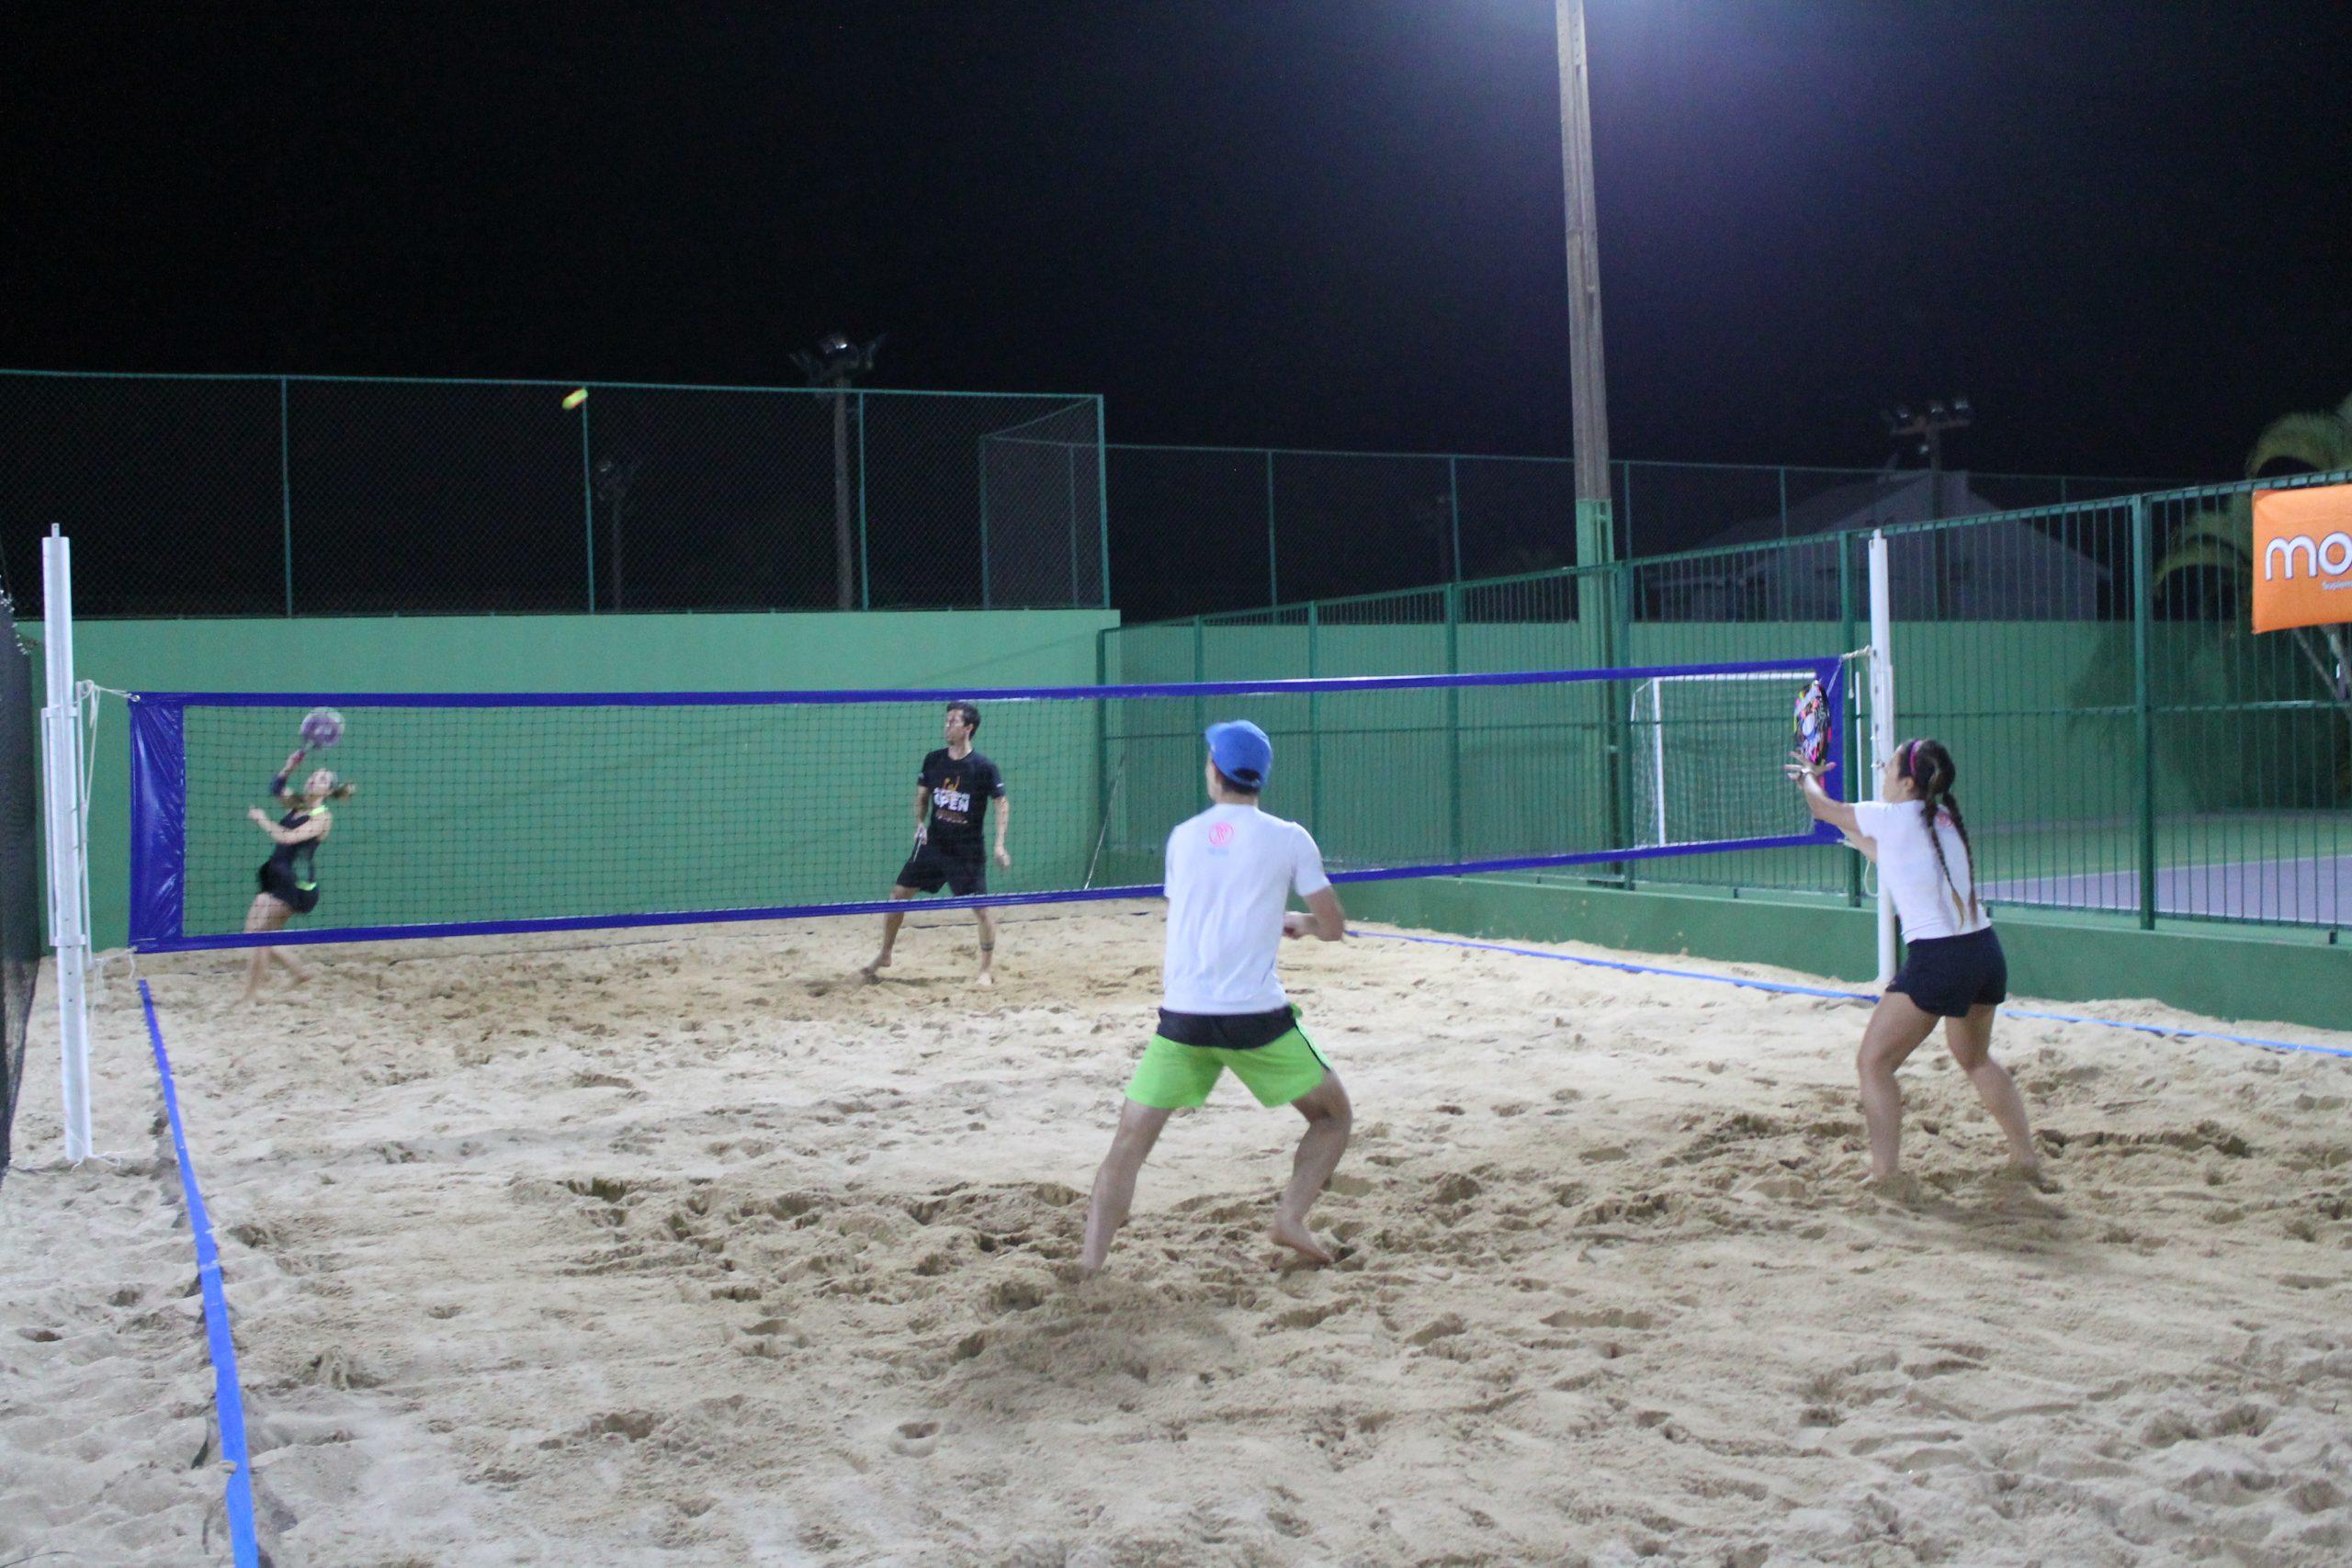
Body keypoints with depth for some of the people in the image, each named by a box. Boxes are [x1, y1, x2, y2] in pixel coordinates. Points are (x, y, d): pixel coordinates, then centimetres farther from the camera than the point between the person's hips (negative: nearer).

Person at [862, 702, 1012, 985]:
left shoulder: (983, 768, -12)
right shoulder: (933, 760, 0)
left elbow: (1002, 803, -7)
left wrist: (999, 844, -15)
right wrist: (920, 824, -4)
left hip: (968, 851, -4)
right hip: (933, 844, 4)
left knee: (982, 908, -6)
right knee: (898, 894, 5)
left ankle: (988, 967, 12)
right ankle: (884, 955, 22)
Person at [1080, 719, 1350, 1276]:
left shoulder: (1183, 837, 11)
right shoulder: (1289, 838, 2)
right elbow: (1333, 927, 5)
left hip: (1182, 1016, 2)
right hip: (1257, 1016, -2)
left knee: (1129, 1142, 7)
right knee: (1334, 1115, 17)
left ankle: (1089, 1267, -4)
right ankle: (1291, 1216, -2)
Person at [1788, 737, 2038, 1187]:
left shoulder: (1893, 816, -6)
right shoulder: (1944, 818, 14)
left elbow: (1822, 808, 11)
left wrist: (1807, 776, 31)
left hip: (1936, 960, -8)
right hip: (1985, 950, 8)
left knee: (1874, 1064, 1)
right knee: (1976, 1058, 29)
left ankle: (1883, 1176, -4)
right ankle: (2026, 1158, 33)